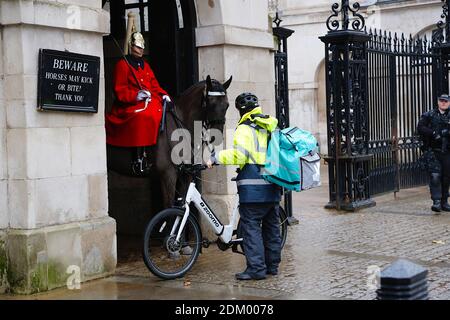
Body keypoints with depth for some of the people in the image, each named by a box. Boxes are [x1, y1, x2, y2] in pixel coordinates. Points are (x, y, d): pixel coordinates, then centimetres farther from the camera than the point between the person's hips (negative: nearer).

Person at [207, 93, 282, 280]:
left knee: (251, 227, -4)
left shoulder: (245, 129, -9)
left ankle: (256, 268, -6)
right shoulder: (272, 127, 16)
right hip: (273, 187, 8)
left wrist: (216, 158, -16)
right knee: (272, 226, 14)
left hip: (252, 188, -8)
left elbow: (239, 154, -22)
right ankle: (272, 265, 21)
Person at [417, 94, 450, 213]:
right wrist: (434, 133, -17)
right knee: (435, 176, -13)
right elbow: (420, 128, -6)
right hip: (432, 152, -3)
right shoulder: (428, 116, 5)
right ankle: (436, 202, -15)